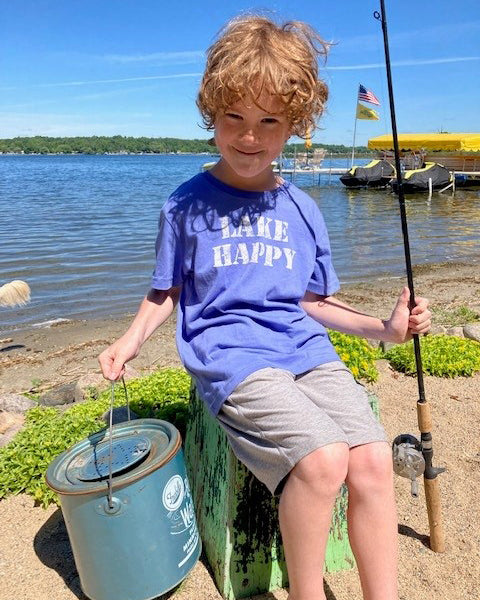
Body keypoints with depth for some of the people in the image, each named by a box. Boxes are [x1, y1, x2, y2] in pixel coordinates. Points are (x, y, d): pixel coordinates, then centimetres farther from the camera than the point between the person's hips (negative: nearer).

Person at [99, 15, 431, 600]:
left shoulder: (301, 209, 13)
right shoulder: (188, 203, 5)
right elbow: (166, 290, 13)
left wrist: (383, 326, 6)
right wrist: (133, 336, -5)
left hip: (306, 351, 4)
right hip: (230, 358, -3)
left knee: (374, 460, -19)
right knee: (323, 459, -25)